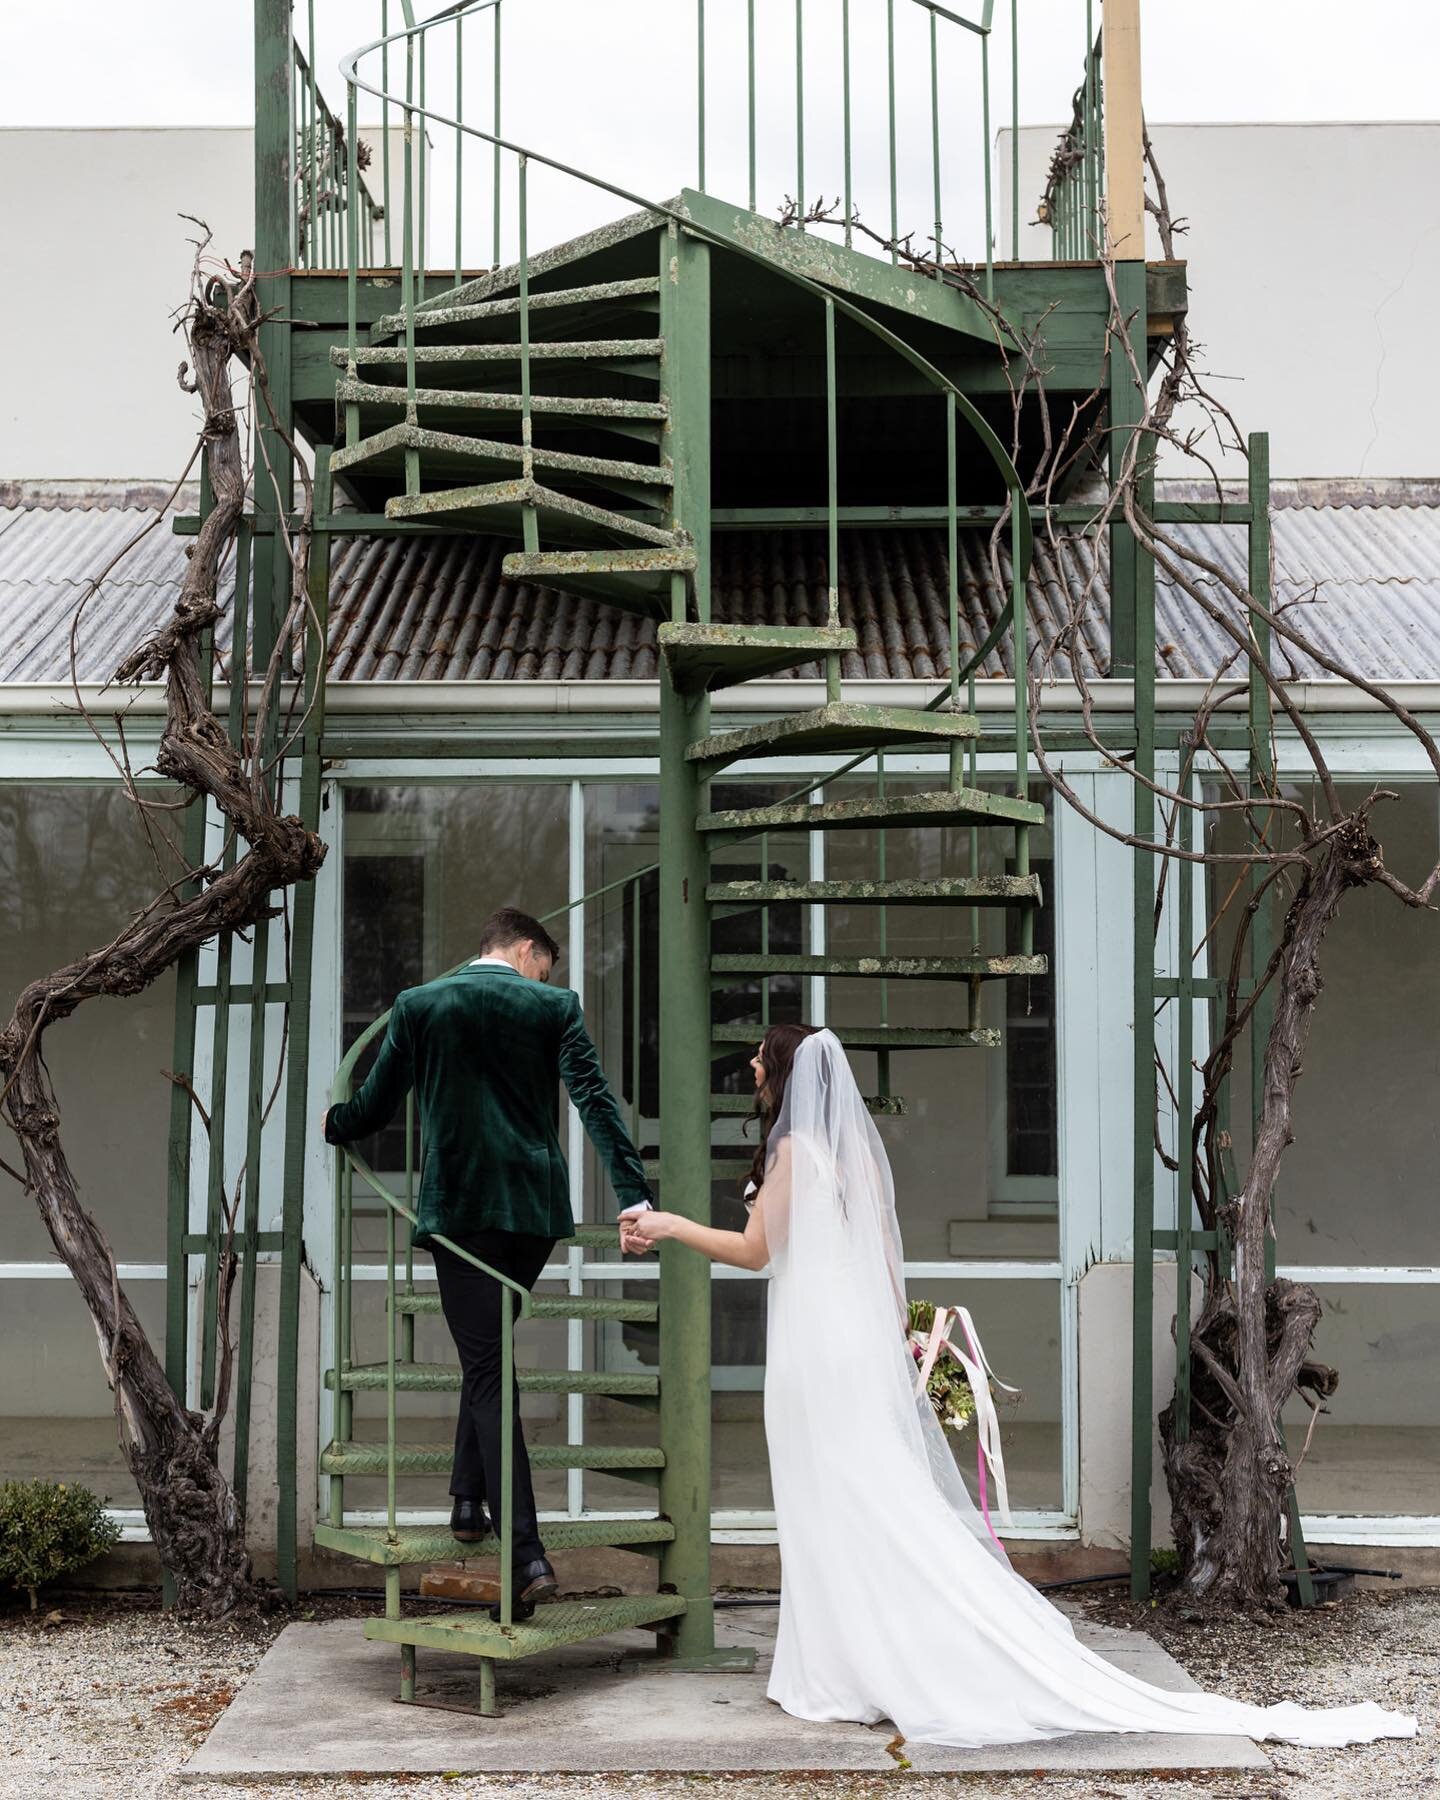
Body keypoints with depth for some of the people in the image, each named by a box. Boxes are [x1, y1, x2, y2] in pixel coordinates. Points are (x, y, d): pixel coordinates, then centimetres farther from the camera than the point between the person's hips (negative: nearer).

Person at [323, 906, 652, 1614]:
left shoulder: (418, 1005, 4)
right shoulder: (555, 1007, 3)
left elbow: (373, 1108, 10)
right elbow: (596, 1101, -8)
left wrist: (332, 1123, 32)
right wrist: (632, 1193, -13)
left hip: (459, 1207, -2)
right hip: (536, 1209, 2)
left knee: (487, 1367, -2)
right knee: (487, 1352, 23)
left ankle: (528, 1555, -11)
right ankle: (469, 1499, 27)